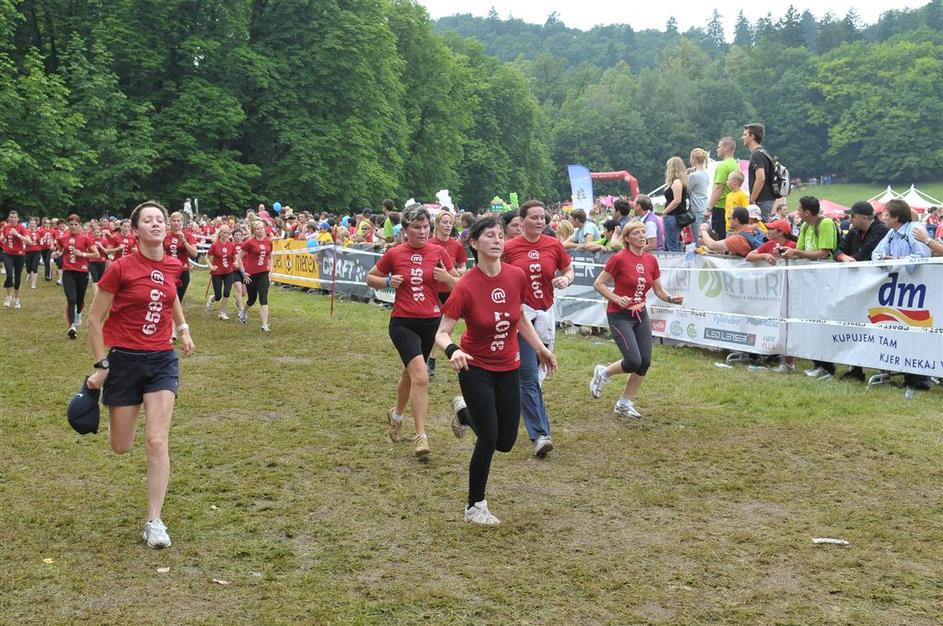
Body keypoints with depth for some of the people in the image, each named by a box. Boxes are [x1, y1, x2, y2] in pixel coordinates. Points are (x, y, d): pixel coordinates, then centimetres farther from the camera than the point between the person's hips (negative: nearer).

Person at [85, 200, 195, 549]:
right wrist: (101, 366, -8)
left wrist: (183, 328, 13)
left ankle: (154, 521, 0)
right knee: (121, 447, 8)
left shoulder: (173, 266, 1)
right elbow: (94, 319, -6)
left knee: (157, 442, -7)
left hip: (162, 360, 2)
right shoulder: (121, 268, -12)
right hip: (124, 360, -2)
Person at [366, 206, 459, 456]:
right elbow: (370, 278, 10)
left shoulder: (439, 252, -1)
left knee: (410, 372, 21)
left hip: (431, 322, 3)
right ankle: (420, 436, -14)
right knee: (421, 377, -19)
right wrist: (388, 282, -10)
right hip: (403, 323, -3)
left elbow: (459, 284, 6)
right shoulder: (394, 254, -4)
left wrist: (448, 278, -16)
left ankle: (396, 414, 48)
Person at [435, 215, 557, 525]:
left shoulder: (516, 276, -9)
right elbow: (442, 333, -18)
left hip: (509, 368, 5)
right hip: (476, 369, -5)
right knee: (488, 438, -9)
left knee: (506, 442, 9)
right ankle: (475, 506, 11)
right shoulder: (466, 286, -21)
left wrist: (540, 348, 16)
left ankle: (469, 413, 41)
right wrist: (452, 351, -39)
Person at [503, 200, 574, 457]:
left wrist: (566, 279, -6)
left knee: (529, 375, 13)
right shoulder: (510, 247, -3)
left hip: (545, 315, 3)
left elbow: (569, 270, 15)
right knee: (529, 376, -10)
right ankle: (540, 435, -11)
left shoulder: (554, 245, 3)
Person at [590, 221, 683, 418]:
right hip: (619, 315, -6)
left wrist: (671, 299, -7)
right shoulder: (619, 258, -13)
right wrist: (617, 299, -20)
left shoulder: (651, 260, 4)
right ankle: (603, 372, 15)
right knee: (634, 362, -16)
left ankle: (625, 403, 20)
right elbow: (598, 284, -9)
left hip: (641, 315, 6)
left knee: (645, 362, 2)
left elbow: (658, 290, 12)